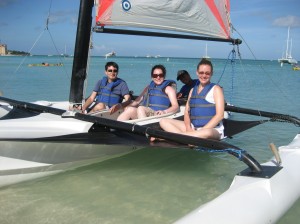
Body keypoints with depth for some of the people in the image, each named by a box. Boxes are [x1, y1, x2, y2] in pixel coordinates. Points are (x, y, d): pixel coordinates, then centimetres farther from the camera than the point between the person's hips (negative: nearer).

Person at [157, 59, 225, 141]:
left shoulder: (216, 89, 0)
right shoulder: (193, 90, 17)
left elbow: (220, 115, -9)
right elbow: (187, 112, 12)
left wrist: (202, 131, -18)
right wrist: (188, 128, -10)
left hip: (213, 129, -5)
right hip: (193, 128, 6)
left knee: (207, 133, -43)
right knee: (164, 121, -6)